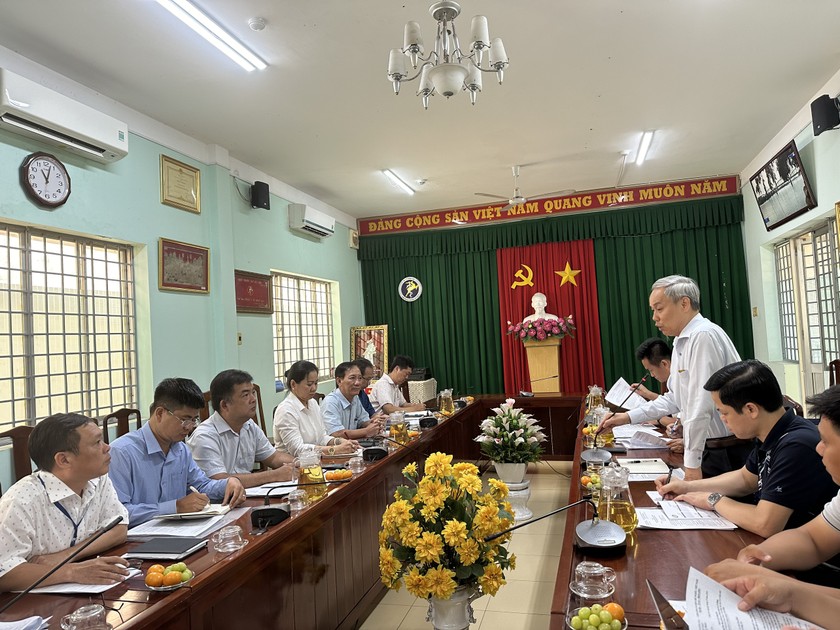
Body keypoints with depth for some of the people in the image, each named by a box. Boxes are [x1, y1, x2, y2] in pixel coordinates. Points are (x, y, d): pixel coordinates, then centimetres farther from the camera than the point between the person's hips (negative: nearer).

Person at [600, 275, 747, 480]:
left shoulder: (703, 336, -19)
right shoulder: (681, 342, 12)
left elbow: (701, 404, -23)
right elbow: (675, 398, 20)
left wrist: (692, 463, -21)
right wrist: (628, 417, 13)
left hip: (728, 453, -9)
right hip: (711, 448, 9)